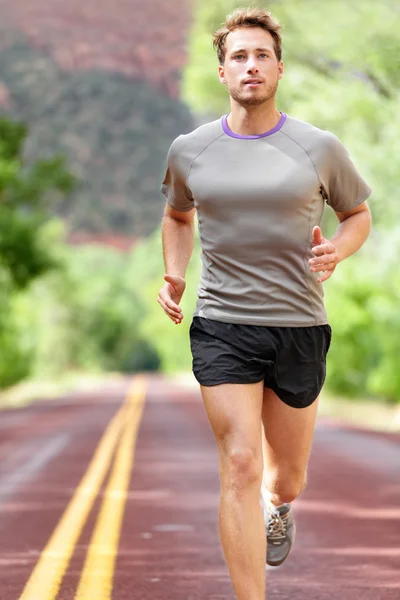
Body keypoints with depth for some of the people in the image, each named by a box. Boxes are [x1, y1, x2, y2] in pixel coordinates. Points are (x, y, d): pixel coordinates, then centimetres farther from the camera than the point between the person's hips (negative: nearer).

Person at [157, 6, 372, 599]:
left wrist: (336, 251, -8)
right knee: (240, 467, -12)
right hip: (222, 325, -1)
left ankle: (277, 506, 53)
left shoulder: (320, 148, -1)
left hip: (300, 327, 1)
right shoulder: (190, 151, 3)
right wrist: (174, 274, 7)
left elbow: (359, 213, 14)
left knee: (287, 477, 15)